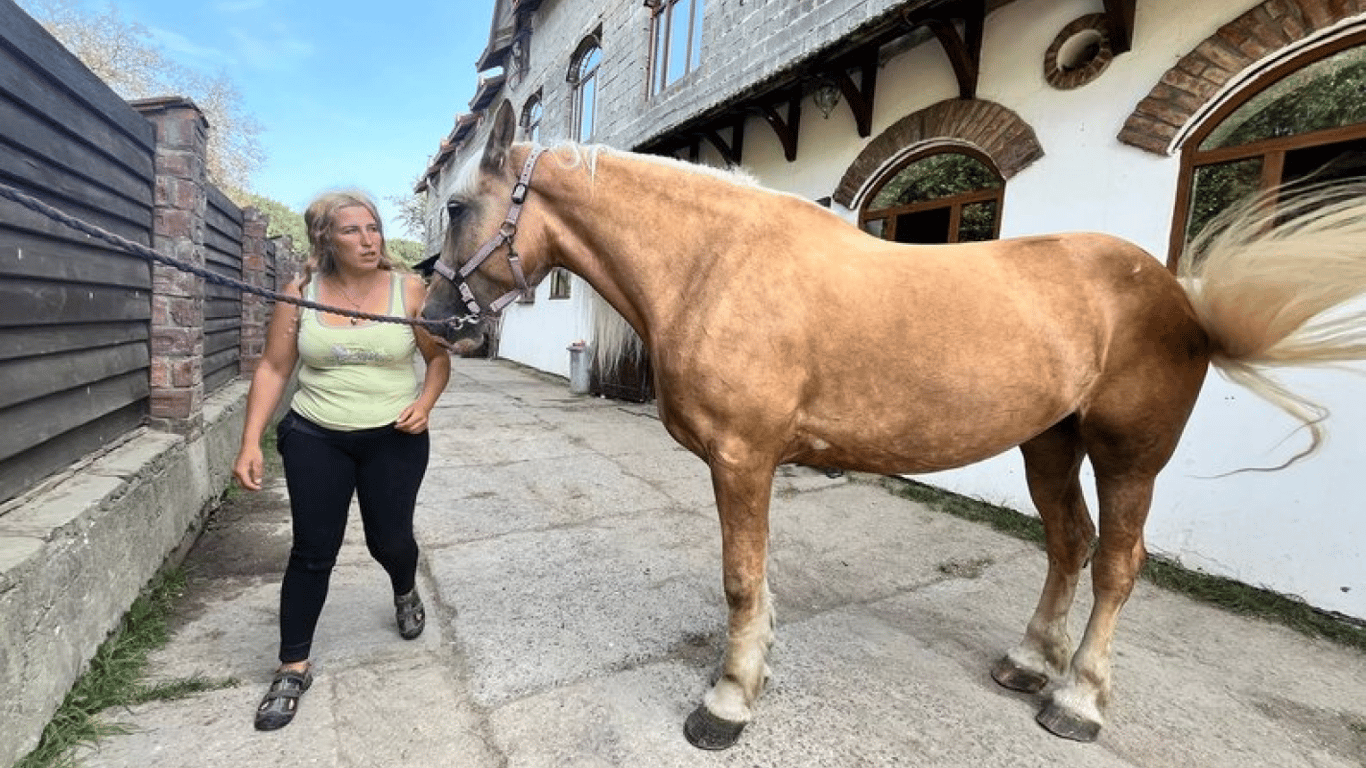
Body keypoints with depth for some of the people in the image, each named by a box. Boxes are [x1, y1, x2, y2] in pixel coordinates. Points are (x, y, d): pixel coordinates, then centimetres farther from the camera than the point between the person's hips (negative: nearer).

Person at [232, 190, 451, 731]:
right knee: (313, 550, 4)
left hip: (394, 440, 0)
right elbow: (273, 369, 0)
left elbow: (438, 357, 3)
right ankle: (294, 667, 24)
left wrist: (425, 403, -14)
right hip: (315, 440, 1)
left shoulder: (410, 290, -6)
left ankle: (405, 591, 46)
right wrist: (250, 443, -6)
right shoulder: (301, 293, -4)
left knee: (389, 540, 8)